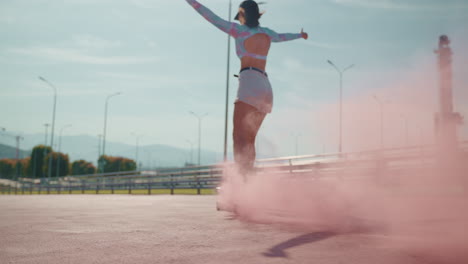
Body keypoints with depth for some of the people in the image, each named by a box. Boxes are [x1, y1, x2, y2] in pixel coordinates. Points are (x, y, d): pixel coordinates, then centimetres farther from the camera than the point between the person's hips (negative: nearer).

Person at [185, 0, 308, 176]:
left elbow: (213, 18, 6)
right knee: (249, 140, 9)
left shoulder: (239, 30, 5)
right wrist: (300, 35, 62)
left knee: (239, 136, -16)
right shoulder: (267, 33, 21)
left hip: (249, 83, -7)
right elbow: (281, 37, 41)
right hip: (266, 87, 7)